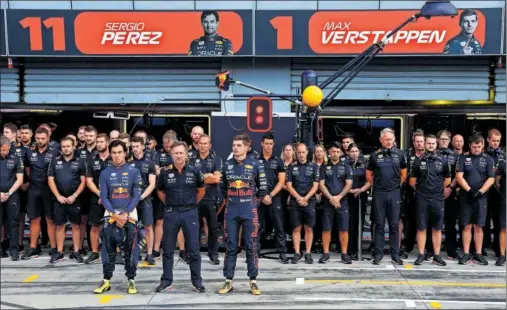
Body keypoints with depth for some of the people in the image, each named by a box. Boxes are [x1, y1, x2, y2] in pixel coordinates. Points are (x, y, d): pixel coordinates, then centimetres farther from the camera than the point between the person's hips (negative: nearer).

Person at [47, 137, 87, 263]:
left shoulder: (80, 162, 1)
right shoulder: (55, 161, 5)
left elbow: (83, 181, -2)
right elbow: (50, 180, 3)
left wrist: (74, 196, -11)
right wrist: (58, 196, -6)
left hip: (74, 199, -1)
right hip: (59, 199, 1)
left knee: (76, 225, 3)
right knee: (60, 225, 6)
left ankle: (76, 252, 11)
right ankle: (59, 252, 14)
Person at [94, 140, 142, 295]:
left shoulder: (134, 172, 1)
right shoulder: (105, 173, 5)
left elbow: (137, 195, -3)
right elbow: (104, 197, 2)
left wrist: (125, 214, -13)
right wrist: (114, 215, -11)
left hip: (129, 213, -1)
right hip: (111, 213, 1)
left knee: (130, 248, -1)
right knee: (108, 247, 0)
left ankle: (131, 280, 7)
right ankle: (106, 280, 10)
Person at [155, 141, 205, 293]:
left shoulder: (194, 171, -3)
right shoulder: (165, 172, -1)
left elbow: (201, 190, 13)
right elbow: (160, 191, 15)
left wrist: (192, 204, 10)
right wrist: (169, 204, 9)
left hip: (190, 213, -1)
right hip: (171, 213, 1)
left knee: (193, 249, 2)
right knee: (168, 249, 7)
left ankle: (197, 281, 12)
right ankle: (167, 280, 18)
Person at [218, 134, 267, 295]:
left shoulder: (255, 165, -3)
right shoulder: (227, 165, 5)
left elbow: (263, 188, 4)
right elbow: (222, 186, 18)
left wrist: (252, 200, 6)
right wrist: (228, 199, 11)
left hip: (249, 212, -2)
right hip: (231, 211, 2)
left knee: (251, 247, 3)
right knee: (230, 247, 6)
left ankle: (253, 281, 12)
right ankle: (228, 281, 14)